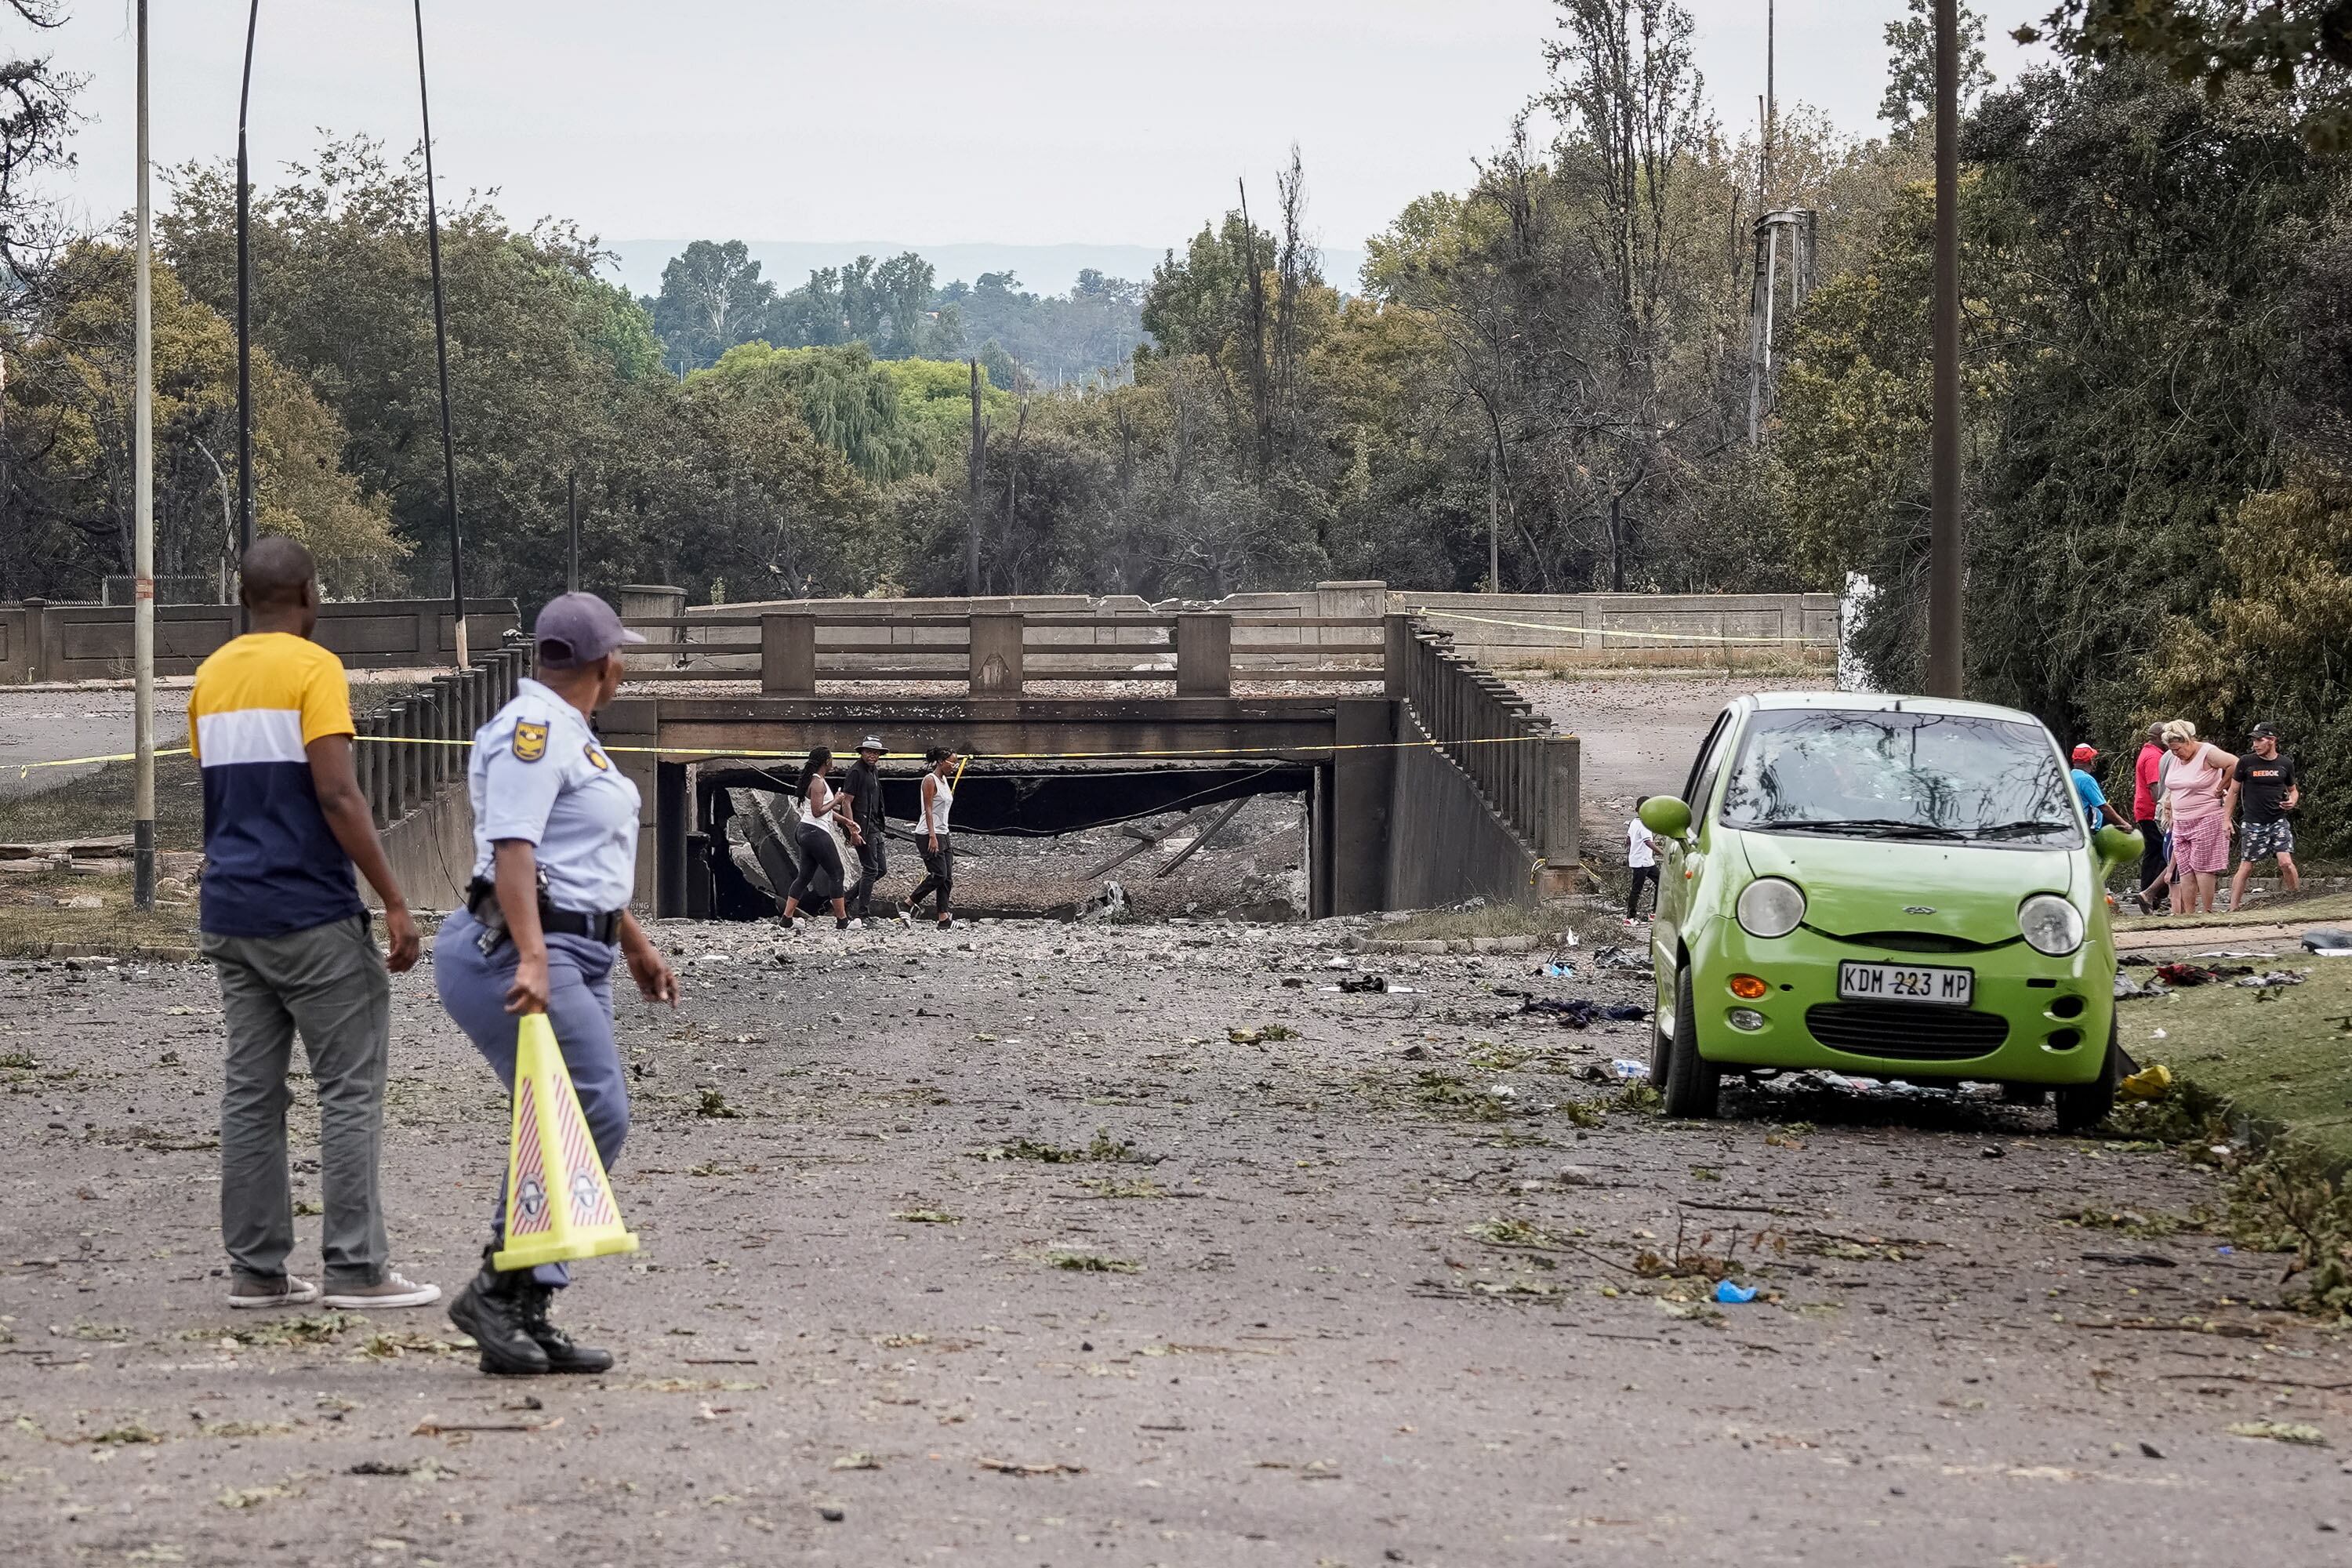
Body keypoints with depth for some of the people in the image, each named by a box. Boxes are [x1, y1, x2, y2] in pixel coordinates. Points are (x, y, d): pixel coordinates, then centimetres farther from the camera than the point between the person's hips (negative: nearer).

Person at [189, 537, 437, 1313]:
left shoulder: (210, 677, 12)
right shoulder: (313, 668, -10)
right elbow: (337, 795, -17)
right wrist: (395, 902, -15)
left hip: (230, 913, 7)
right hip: (312, 914, -7)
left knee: (251, 1093, 8)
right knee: (351, 1089, -2)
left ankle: (256, 1269, 8)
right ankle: (355, 1269, -4)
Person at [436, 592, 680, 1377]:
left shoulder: (568, 733, 21)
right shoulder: (532, 729, -12)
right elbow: (513, 849, -22)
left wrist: (635, 944, 33)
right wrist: (532, 958, -31)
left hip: (574, 957, 11)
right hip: (516, 953, -11)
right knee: (594, 1117, -15)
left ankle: (525, 1315, 8)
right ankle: (499, 1289, -12)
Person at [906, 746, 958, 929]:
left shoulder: (945, 781, 16)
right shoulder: (930, 780, -10)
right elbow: (928, 810, -16)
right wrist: (933, 837, -22)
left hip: (943, 834, 9)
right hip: (928, 834, -9)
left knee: (947, 879, 2)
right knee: (939, 875, -12)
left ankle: (944, 918, 0)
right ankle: (909, 903, -1)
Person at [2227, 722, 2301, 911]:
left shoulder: (2285, 764, 4)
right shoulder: (2246, 763, -1)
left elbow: (2293, 790, 18)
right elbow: (2234, 792, 6)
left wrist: (2292, 801, -5)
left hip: (2278, 822, 1)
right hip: (2253, 823, -1)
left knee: (2286, 862, -14)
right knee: (2246, 867, 1)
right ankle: (2233, 908, 7)